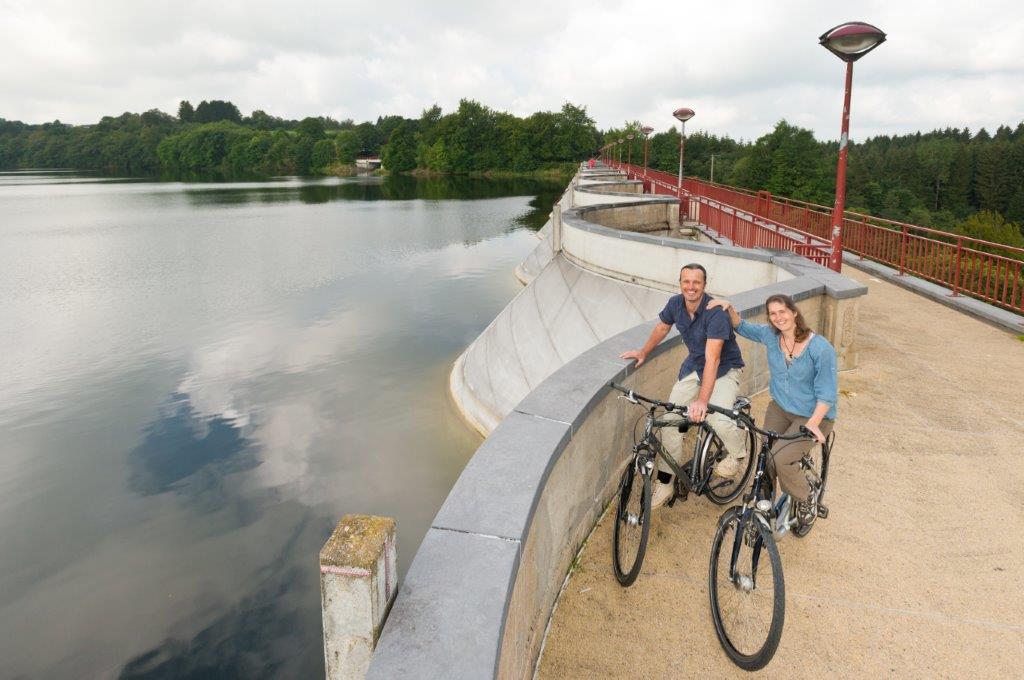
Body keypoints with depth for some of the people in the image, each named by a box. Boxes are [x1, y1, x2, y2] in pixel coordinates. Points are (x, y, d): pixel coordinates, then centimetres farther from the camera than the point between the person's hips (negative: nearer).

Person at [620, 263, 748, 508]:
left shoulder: (715, 313, -29)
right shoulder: (675, 304, -10)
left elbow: (712, 359, -37)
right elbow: (662, 327, 13)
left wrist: (702, 400, -44)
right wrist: (643, 352, 21)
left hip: (724, 368, -5)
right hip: (693, 366, 6)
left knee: (717, 418, -29)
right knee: (670, 419, -7)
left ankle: (736, 453, 8)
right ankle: (665, 483, 6)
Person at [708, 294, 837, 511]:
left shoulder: (821, 348, -20)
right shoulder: (770, 335, -5)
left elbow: (826, 394, -19)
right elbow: (741, 327, 13)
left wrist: (813, 423, -31)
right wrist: (729, 308, -6)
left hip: (814, 416, -5)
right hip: (779, 409, 5)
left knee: (781, 459, -21)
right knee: (766, 460, -4)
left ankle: (806, 503, 5)